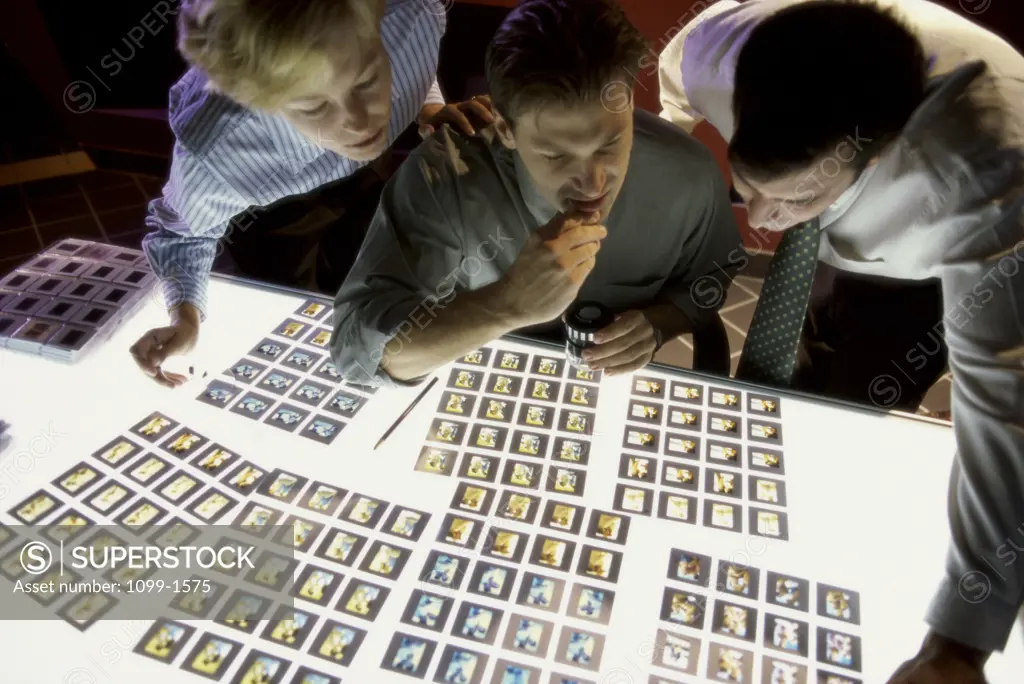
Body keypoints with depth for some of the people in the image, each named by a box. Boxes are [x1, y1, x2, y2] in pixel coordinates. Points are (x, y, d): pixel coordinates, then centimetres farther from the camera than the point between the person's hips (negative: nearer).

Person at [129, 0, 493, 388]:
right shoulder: (215, 157, -44)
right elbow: (184, 230, -19)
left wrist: (431, 108, -26)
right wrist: (185, 315, -34)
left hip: (364, 174, 3)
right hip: (265, 208, -2)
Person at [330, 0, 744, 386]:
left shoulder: (690, 176, -19)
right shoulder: (445, 173, -27)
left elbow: (713, 280, 1)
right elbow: (356, 348, -31)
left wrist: (656, 325, -18)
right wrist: (509, 304, -42)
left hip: (614, 386, 2)